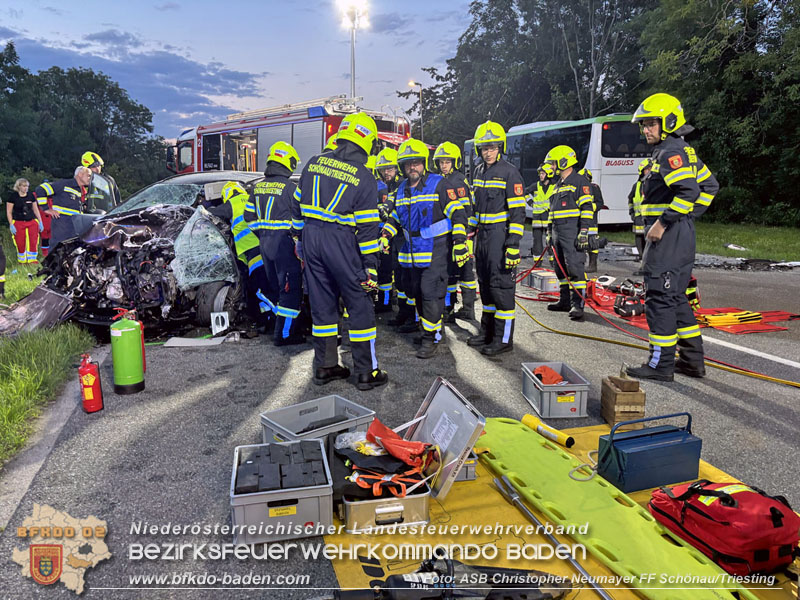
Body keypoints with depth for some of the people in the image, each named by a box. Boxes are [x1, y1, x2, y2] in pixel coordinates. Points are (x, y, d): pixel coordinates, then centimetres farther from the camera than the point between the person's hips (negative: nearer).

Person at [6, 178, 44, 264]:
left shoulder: (31, 196, 7)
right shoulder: (13, 197, -2)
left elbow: (36, 210, 15)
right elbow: (9, 212, 0)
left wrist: (40, 222, 11)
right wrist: (11, 225, -7)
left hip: (32, 222, 2)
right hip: (18, 223, -2)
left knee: (33, 242, -8)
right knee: (20, 243, -1)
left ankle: (32, 259, 0)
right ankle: (22, 260, 15)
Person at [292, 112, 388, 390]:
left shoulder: (314, 164, 7)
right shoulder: (364, 177, -8)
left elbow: (298, 205, 13)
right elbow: (367, 227, -10)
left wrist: (301, 238, 24)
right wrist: (370, 267, -6)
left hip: (311, 236, 6)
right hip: (340, 242, -5)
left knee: (321, 304, 14)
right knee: (360, 306, 5)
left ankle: (324, 366, 23)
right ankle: (366, 372, 10)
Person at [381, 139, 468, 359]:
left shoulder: (439, 184, -6)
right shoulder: (401, 190, 14)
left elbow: (458, 213, -8)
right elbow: (395, 218, 26)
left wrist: (459, 242, -16)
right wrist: (385, 236, 11)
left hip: (436, 250, -7)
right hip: (411, 250, 7)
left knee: (430, 293, -10)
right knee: (416, 292, 12)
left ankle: (432, 337, 1)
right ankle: (430, 327, 30)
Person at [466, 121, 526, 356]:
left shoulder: (510, 172, -10)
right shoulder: (478, 172, 14)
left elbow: (518, 212, -14)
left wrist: (513, 244, -21)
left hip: (501, 234, -8)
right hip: (482, 234, 8)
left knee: (501, 284, -6)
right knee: (485, 283, 13)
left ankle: (504, 338, 2)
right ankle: (487, 331, 24)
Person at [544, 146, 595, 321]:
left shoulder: (580, 181, -6)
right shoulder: (559, 185, 22)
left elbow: (587, 208, -13)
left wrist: (584, 232, -21)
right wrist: (550, 233, 26)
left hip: (572, 233, -9)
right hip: (558, 233, 9)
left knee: (574, 267, -13)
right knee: (560, 268, 11)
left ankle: (577, 304, -13)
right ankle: (565, 301, 20)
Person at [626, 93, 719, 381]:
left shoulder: (670, 153, -13)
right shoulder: (684, 152, 18)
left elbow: (688, 190, -26)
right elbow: (709, 185, 23)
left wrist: (663, 222, -22)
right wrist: (690, 215, 18)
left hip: (668, 236, -10)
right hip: (680, 237, 10)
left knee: (660, 297, -5)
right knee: (676, 297, 16)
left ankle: (661, 364, 2)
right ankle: (693, 360, 24)